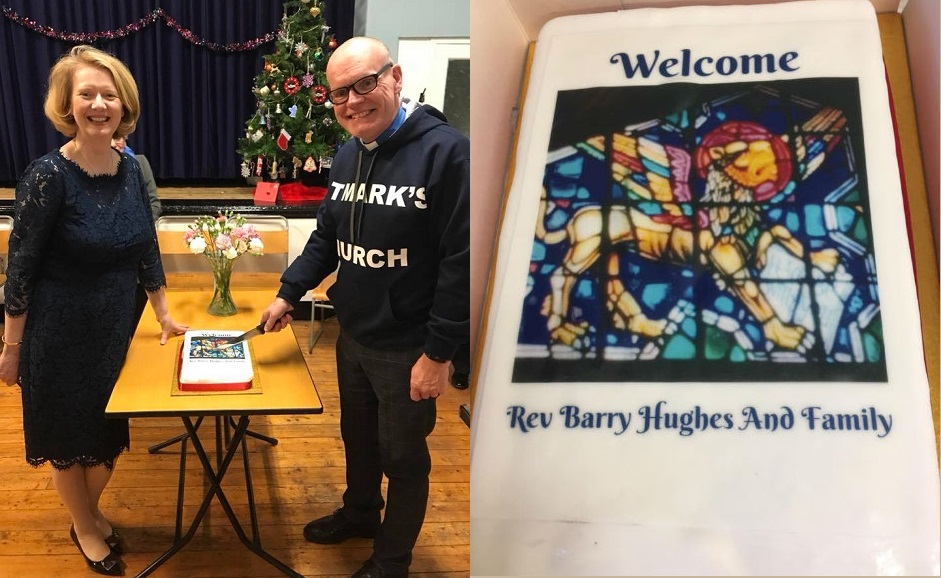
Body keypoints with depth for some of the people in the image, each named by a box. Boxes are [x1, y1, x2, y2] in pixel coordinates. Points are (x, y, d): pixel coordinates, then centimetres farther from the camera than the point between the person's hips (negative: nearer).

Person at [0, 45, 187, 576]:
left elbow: (147, 248, 8)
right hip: (61, 335, -5)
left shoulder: (131, 170, -2)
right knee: (70, 438, 15)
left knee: (111, 432, 19)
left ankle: (92, 512, 46)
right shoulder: (48, 175, -20)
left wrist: (165, 316, 10)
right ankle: (85, 529, 38)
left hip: (116, 330, 5)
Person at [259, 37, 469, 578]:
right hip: (352, 337, 7)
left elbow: (462, 262, -22)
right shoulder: (347, 155, 4)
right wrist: (289, 292, 4)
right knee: (357, 438, 26)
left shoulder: (445, 150, -21)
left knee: (404, 457, 13)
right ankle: (360, 512, 51)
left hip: (408, 348, -7)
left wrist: (439, 353, -20)